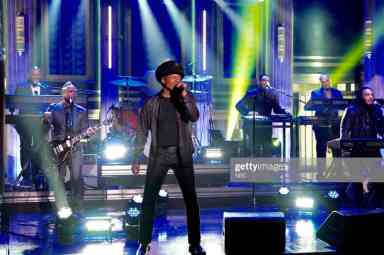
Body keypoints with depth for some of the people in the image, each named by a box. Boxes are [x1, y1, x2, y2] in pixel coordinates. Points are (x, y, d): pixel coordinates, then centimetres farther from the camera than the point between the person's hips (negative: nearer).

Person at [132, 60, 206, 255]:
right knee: (148, 200, -2)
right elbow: (142, 132, 4)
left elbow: (194, 117, -14)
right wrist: (136, 159, 1)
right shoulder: (152, 104, 3)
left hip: (182, 155, 1)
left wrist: (184, 95, -21)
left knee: (191, 200, 1)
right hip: (159, 155, 0)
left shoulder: (185, 99, 5)